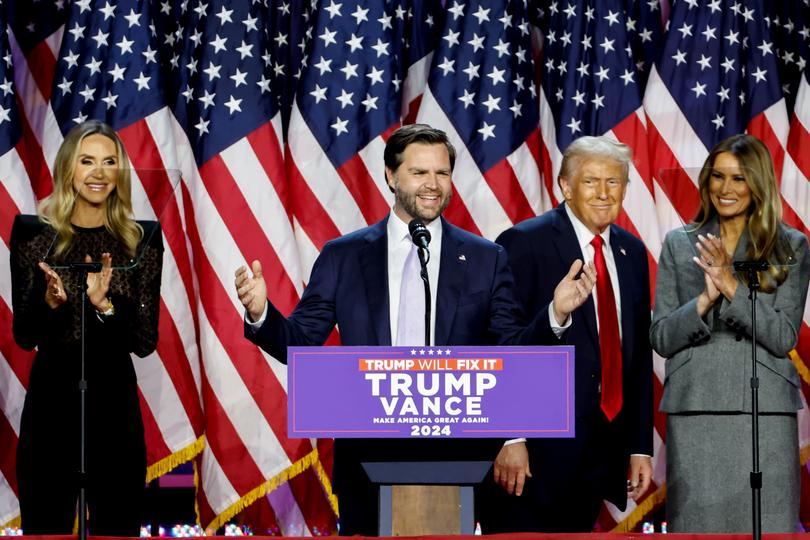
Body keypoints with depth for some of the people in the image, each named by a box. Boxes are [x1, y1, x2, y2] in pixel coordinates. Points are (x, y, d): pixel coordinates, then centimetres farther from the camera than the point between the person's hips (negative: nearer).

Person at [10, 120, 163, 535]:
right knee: (45, 528, 4)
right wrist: (48, 302, -19)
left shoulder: (142, 239, 4)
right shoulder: (34, 233, 2)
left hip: (115, 407, 1)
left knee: (118, 527, 6)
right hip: (50, 405, -1)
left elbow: (146, 342, -1)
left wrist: (105, 304, -18)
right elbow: (23, 336, 1)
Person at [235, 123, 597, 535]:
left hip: (453, 454, 0)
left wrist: (555, 314, -15)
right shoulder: (342, 256, 5)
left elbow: (512, 351, 3)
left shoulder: (485, 260, 6)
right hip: (367, 453, 0)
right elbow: (299, 344, 4)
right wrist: (260, 313, -15)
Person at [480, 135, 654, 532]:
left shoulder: (631, 252, 13)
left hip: (600, 453, 6)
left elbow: (639, 355, 16)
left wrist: (641, 447, 13)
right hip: (534, 455, -6)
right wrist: (508, 440, -18)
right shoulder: (524, 244, -8)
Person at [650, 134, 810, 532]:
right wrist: (705, 300, -11)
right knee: (696, 524, 0)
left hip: (765, 410, -1)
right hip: (694, 409, 1)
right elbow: (660, 339, 6)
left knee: (766, 526, -5)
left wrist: (732, 286, -13)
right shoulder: (680, 245, 11)